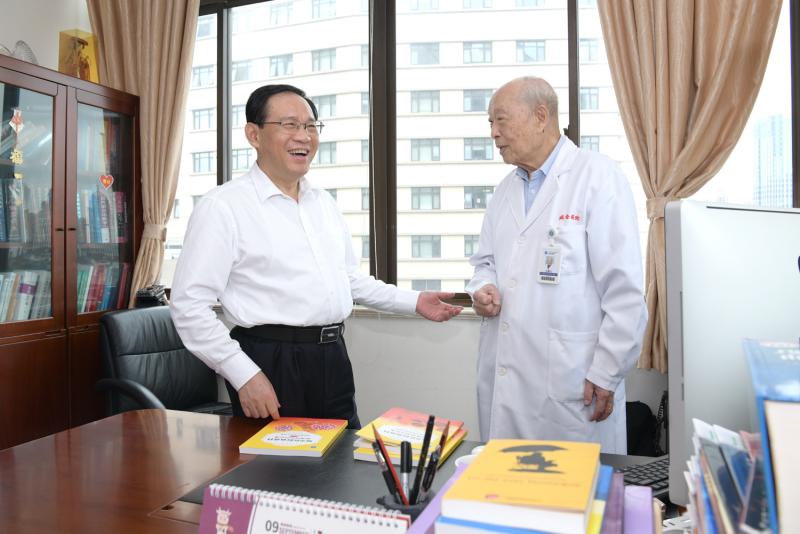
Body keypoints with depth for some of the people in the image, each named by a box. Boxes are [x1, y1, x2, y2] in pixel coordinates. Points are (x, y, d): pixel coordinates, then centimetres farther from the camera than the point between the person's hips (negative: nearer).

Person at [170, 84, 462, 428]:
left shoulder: (324, 203, 12)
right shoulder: (223, 206, -9)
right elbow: (189, 305, -13)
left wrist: (414, 302, 13)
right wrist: (244, 375, -17)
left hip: (333, 361, 6)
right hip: (270, 364, -6)